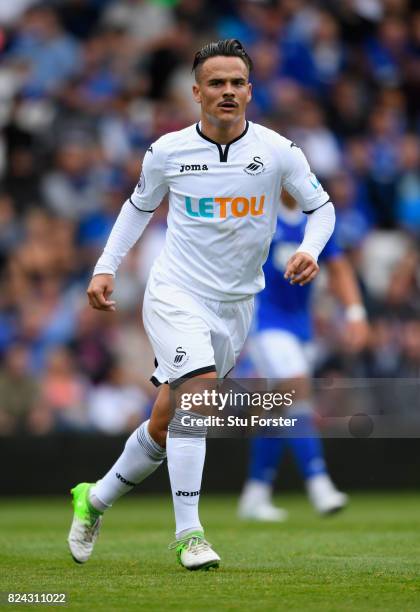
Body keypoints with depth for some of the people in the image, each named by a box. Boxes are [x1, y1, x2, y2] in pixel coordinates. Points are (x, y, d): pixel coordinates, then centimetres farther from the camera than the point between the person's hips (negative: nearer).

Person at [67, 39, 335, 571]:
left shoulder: (278, 152, -5)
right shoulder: (168, 151, -4)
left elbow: (321, 206, 8)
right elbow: (140, 205, 15)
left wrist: (310, 250, -11)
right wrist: (105, 267, 6)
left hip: (235, 306, 2)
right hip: (175, 292, -2)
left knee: (165, 424, 7)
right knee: (200, 388, -27)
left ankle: (96, 498, 31)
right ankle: (189, 534, -24)